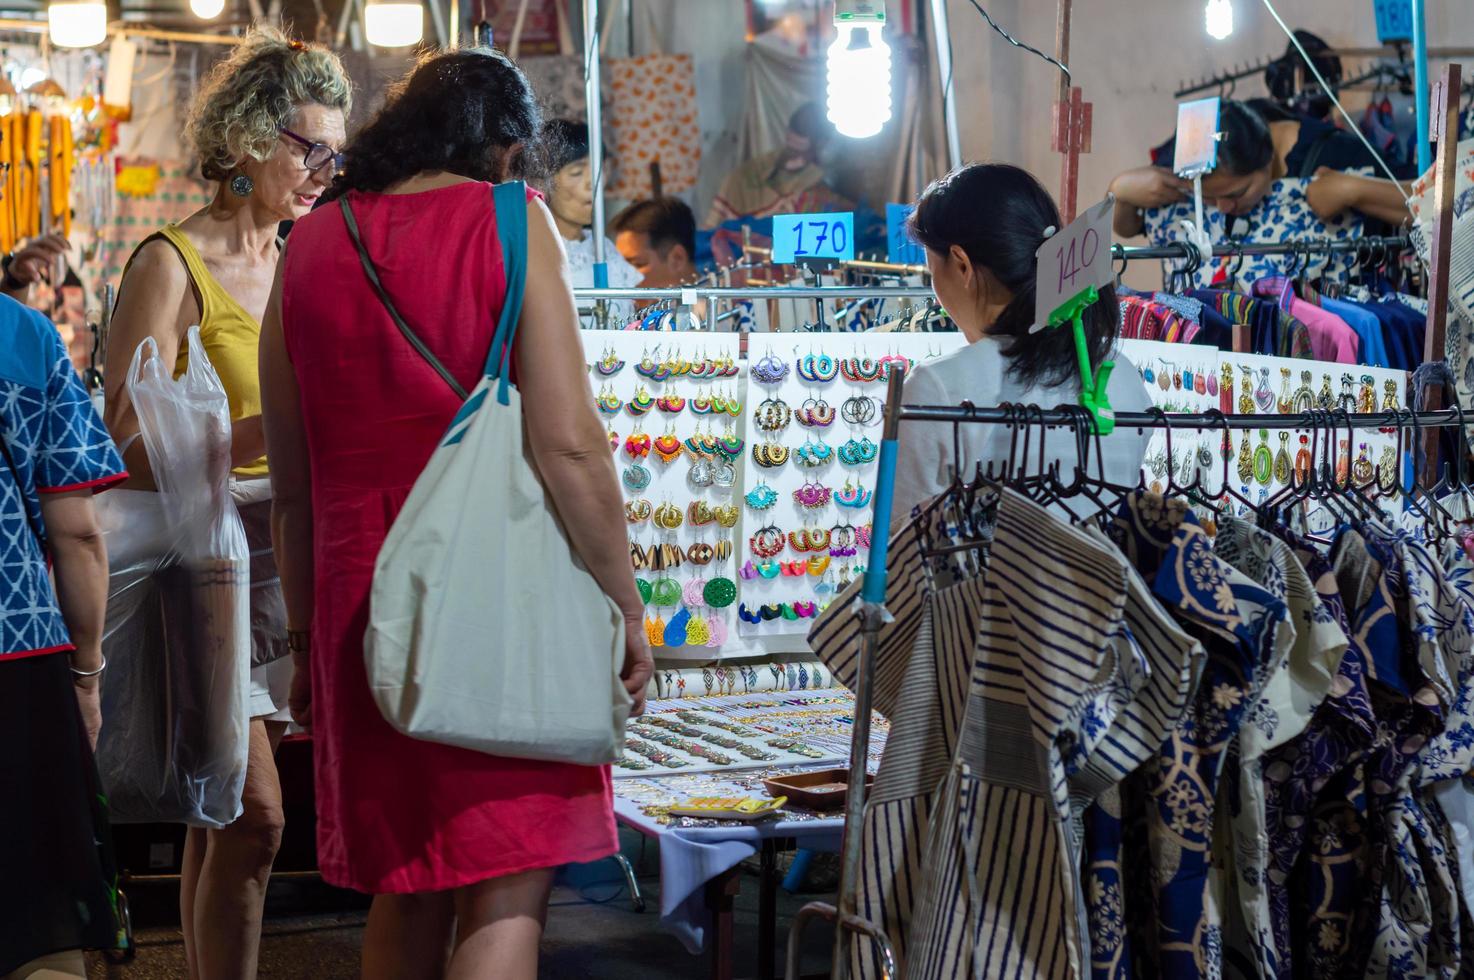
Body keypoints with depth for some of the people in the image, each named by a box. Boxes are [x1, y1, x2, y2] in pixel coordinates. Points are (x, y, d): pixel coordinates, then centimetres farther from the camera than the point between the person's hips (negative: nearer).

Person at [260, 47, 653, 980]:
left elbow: (291, 483, 12)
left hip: (360, 598, 5)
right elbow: (568, 443, -12)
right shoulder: (510, 219, -4)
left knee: (407, 890, 17)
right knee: (508, 891, -1)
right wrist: (627, 607, -4)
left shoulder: (312, 244, 9)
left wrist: (308, 635, 20)